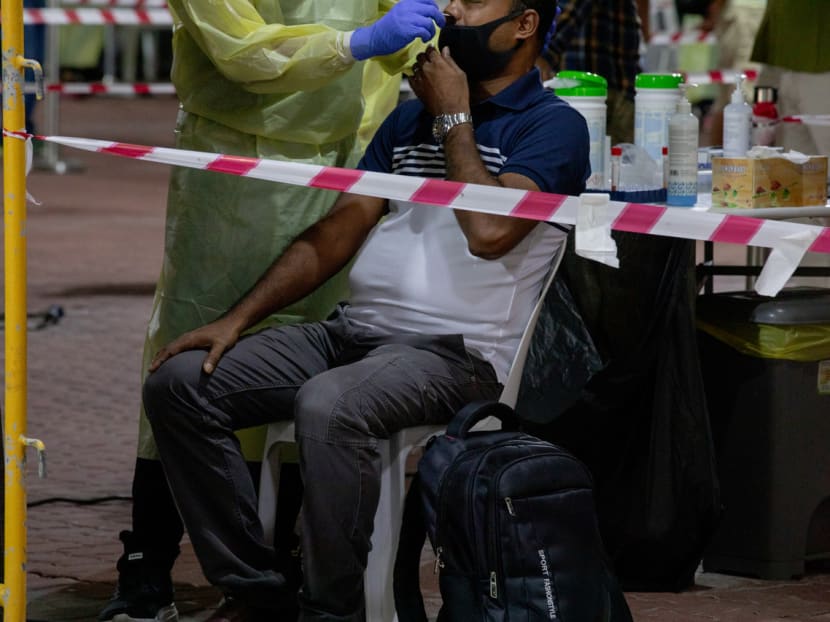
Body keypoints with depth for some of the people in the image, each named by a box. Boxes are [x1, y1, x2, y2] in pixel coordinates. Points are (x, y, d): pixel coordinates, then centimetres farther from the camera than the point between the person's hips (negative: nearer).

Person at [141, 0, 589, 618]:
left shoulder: (552, 125, -1)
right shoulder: (410, 117, 21)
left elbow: (490, 231, -19)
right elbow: (337, 232, 17)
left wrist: (454, 119, -6)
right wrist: (236, 319, 6)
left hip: (456, 352, -8)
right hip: (351, 332, 8)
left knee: (327, 405, -38)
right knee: (179, 382, -9)